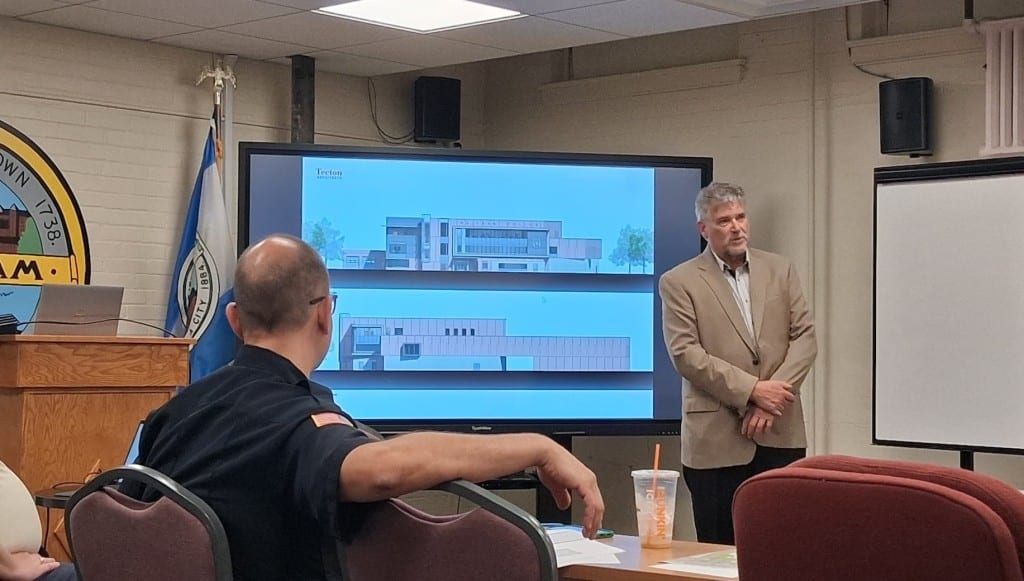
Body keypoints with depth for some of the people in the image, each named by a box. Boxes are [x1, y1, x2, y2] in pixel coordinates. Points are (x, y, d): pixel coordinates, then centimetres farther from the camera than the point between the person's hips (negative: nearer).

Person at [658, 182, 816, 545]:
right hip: (717, 440, -3)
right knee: (721, 551, 2)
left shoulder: (780, 270, 12)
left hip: (781, 435, 3)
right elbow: (685, 354, -8)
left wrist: (770, 398, -8)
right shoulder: (678, 282, 1)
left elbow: (805, 337, 6)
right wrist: (752, 390, -14)